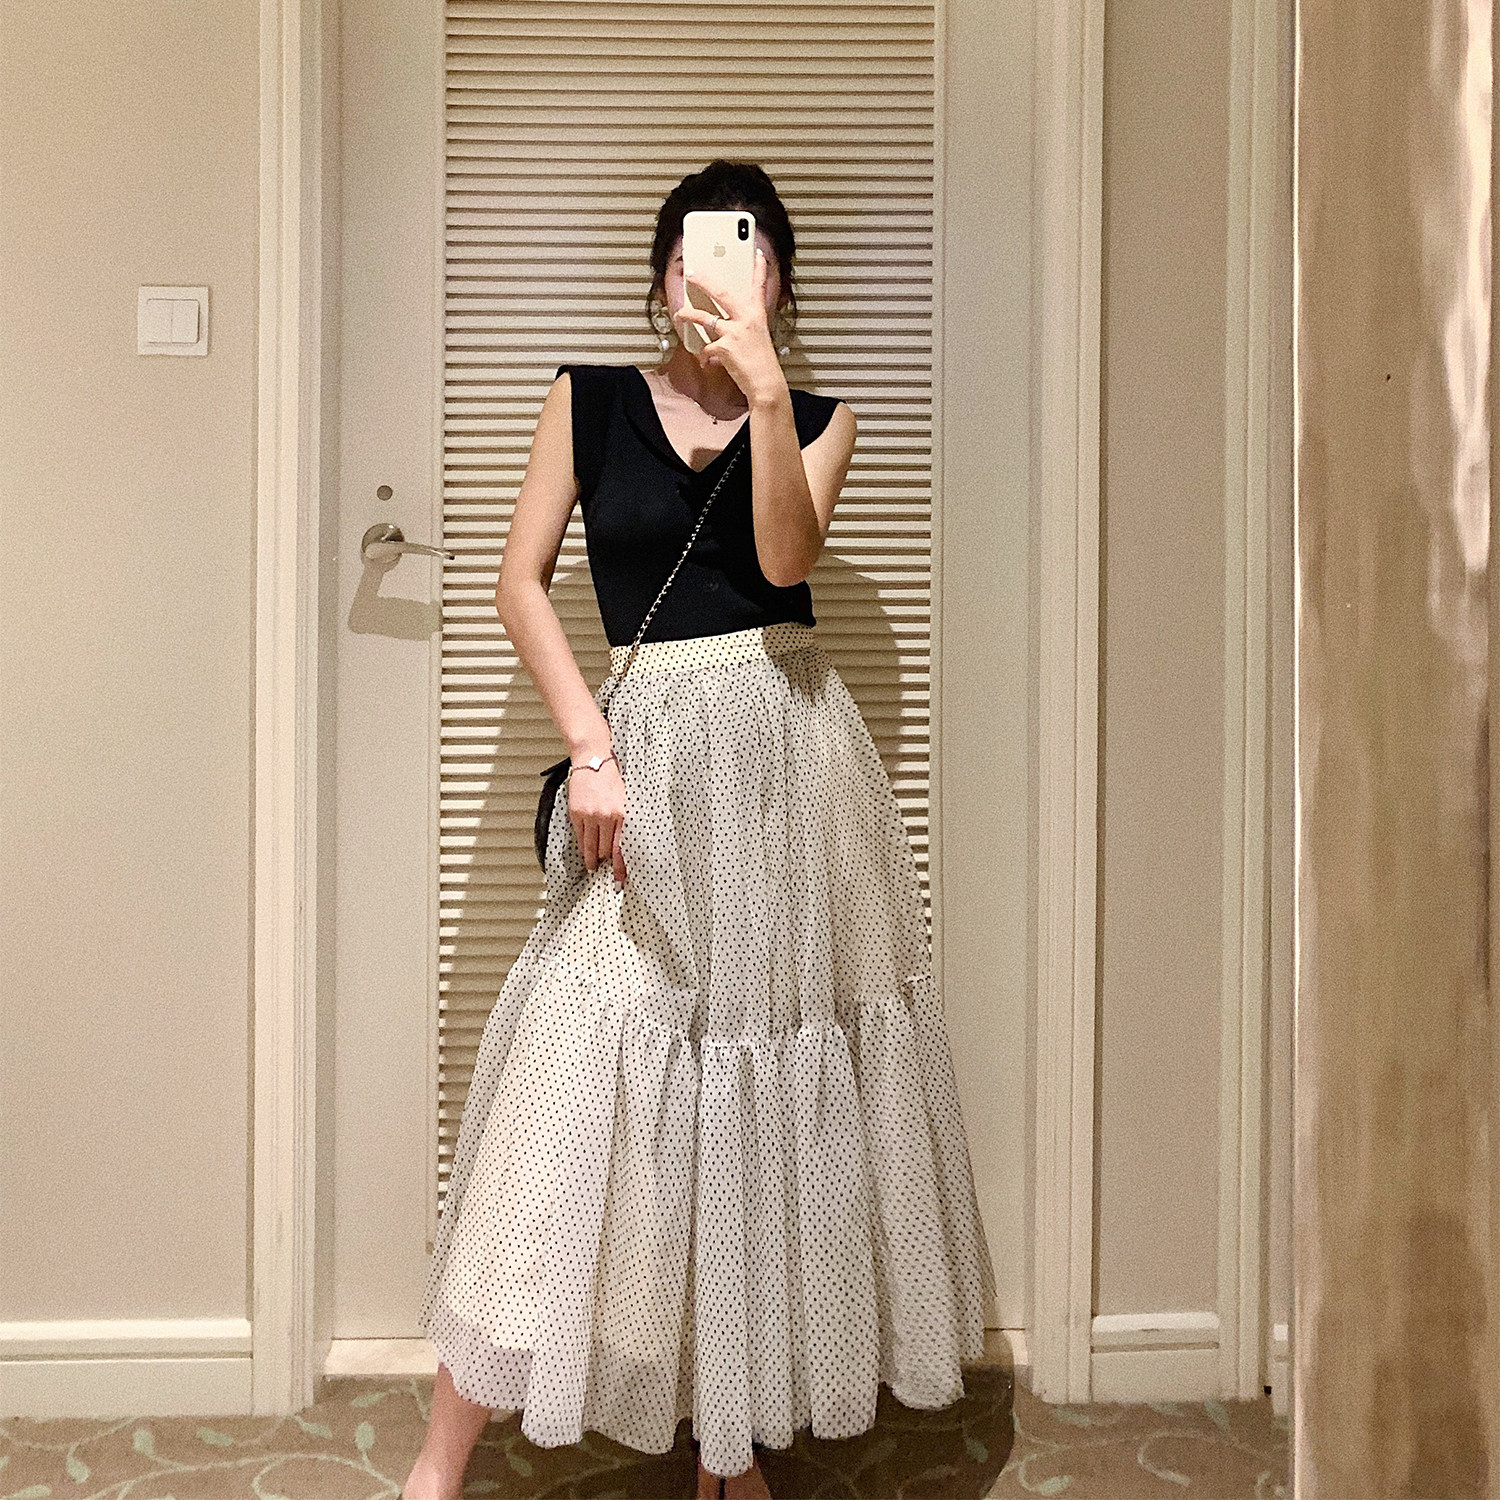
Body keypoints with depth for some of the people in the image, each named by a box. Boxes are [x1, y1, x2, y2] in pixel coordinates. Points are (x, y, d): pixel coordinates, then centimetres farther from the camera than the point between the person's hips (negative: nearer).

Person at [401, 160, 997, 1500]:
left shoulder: (820, 419, 9)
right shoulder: (588, 400, 9)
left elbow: (783, 557, -10)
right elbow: (520, 579, 1)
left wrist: (766, 388, -17)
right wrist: (591, 745, -9)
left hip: (789, 753, 1)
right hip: (649, 751, -1)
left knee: (767, 1082, 6)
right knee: (576, 1087, -5)